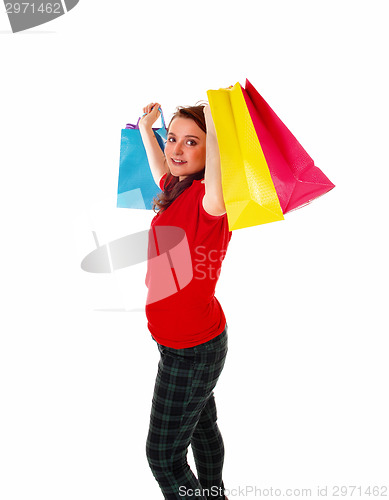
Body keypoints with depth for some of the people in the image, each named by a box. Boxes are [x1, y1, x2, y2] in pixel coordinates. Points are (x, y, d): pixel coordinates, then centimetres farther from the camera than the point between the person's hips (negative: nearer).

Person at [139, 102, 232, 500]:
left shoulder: (207, 197, -25)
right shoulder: (178, 190, 2)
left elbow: (218, 195, -51)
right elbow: (161, 172, 26)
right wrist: (146, 128, 36)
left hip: (191, 348, -9)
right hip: (189, 341, 9)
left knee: (163, 455, 7)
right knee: (202, 426, 28)